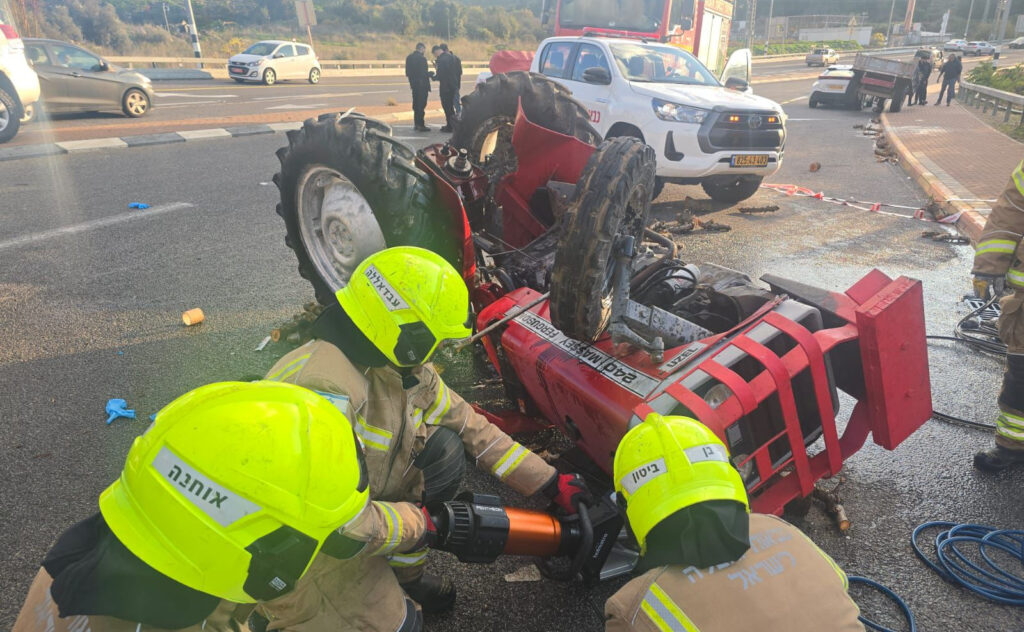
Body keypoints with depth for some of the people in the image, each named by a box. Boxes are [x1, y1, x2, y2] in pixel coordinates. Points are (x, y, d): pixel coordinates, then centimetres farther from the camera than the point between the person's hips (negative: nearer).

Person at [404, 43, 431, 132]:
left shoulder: (409, 57, 7)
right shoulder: (422, 58, -17)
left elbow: (407, 72, 9)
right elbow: (424, 73, -20)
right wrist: (430, 73, -2)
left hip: (414, 84, 8)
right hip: (422, 85, -8)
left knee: (416, 104, 16)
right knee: (421, 105, -2)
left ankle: (416, 124, 23)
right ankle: (421, 125, 0)